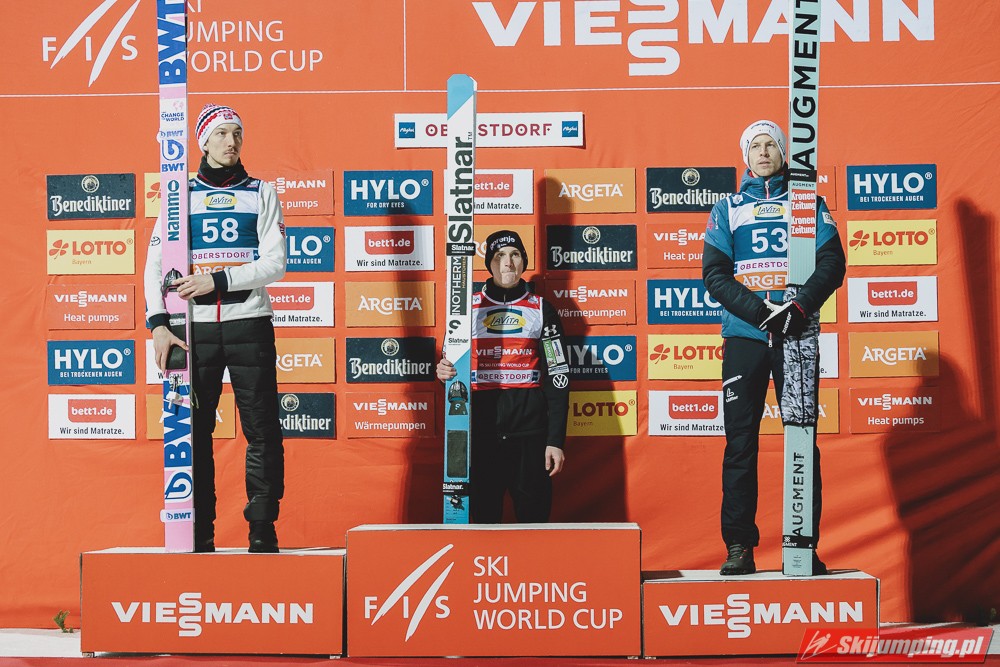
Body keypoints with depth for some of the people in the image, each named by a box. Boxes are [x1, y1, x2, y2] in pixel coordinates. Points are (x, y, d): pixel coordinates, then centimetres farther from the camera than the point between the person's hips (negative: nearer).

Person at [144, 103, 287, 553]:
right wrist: (158, 323, -6)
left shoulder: (261, 194, 9)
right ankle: (198, 537, 11)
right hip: (195, 326, 1)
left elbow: (275, 263, -1)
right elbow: (156, 263, 6)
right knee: (193, 432, 2)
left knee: (262, 432, -3)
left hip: (249, 321, -1)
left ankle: (263, 533, 6)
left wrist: (218, 280, -13)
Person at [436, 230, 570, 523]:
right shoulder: (469, 308, 10)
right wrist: (444, 371, -8)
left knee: (534, 517, 2)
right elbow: (453, 365, 17)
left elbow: (558, 376, 2)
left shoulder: (542, 309, 7)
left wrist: (556, 440, -5)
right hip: (482, 428, 1)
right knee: (483, 514, 3)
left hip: (530, 430, -1)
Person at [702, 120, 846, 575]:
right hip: (744, 336, 0)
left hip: (796, 334, 0)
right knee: (741, 440, -1)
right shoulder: (728, 209, 13)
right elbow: (714, 273, 2)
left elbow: (832, 262, 1)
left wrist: (801, 308, -16)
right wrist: (762, 311, -13)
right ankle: (738, 547, 3)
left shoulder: (807, 204, 12)